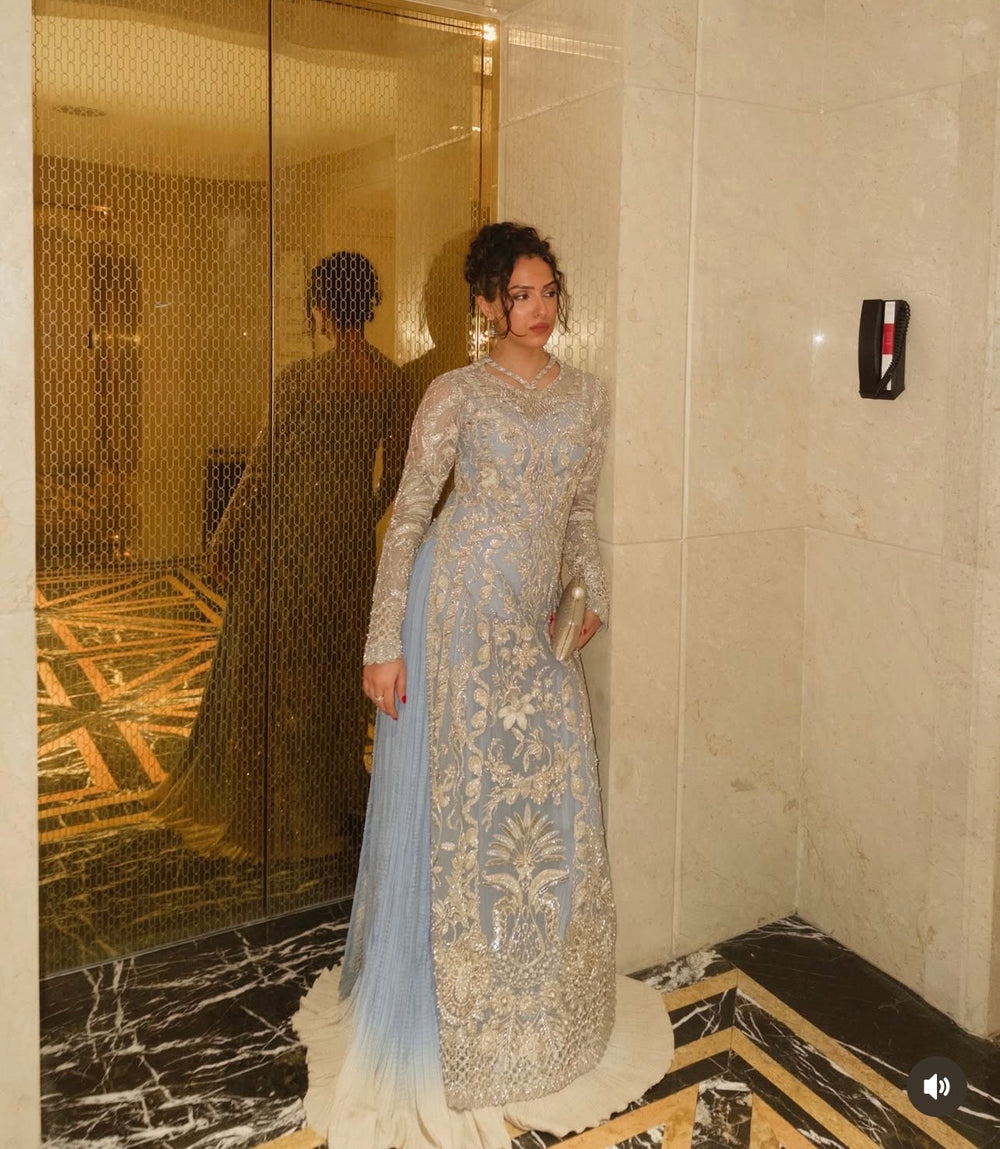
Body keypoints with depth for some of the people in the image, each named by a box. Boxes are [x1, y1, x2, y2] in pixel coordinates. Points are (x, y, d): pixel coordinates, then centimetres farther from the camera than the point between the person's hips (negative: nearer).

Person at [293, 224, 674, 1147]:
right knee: (462, 803, 2)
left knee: (552, 803, 10)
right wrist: (385, 641, -11)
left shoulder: (588, 396, 12)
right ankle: (458, 1019, 22)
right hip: (458, 604, -5)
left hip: (534, 620, 5)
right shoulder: (458, 393, -4)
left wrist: (593, 594, 9)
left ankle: (539, 1005, 33)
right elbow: (408, 516, -6)